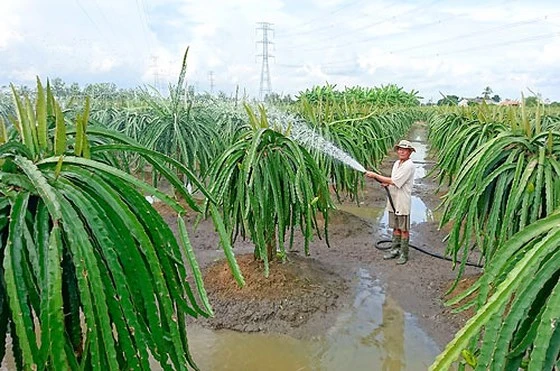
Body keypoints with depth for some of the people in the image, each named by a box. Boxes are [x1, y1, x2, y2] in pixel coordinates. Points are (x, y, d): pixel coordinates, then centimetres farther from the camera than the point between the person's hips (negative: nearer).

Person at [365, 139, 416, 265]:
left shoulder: (409, 166, -16)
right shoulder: (396, 163, 13)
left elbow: (394, 181, -21)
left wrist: (375, 175, -18)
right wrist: (387, 183, -1)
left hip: (403, 203, -8)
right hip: (393, 201, 8)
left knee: (404, 229, 3)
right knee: (395, 227, 16)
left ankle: (404, 254, 12)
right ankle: (394, 250, 26)